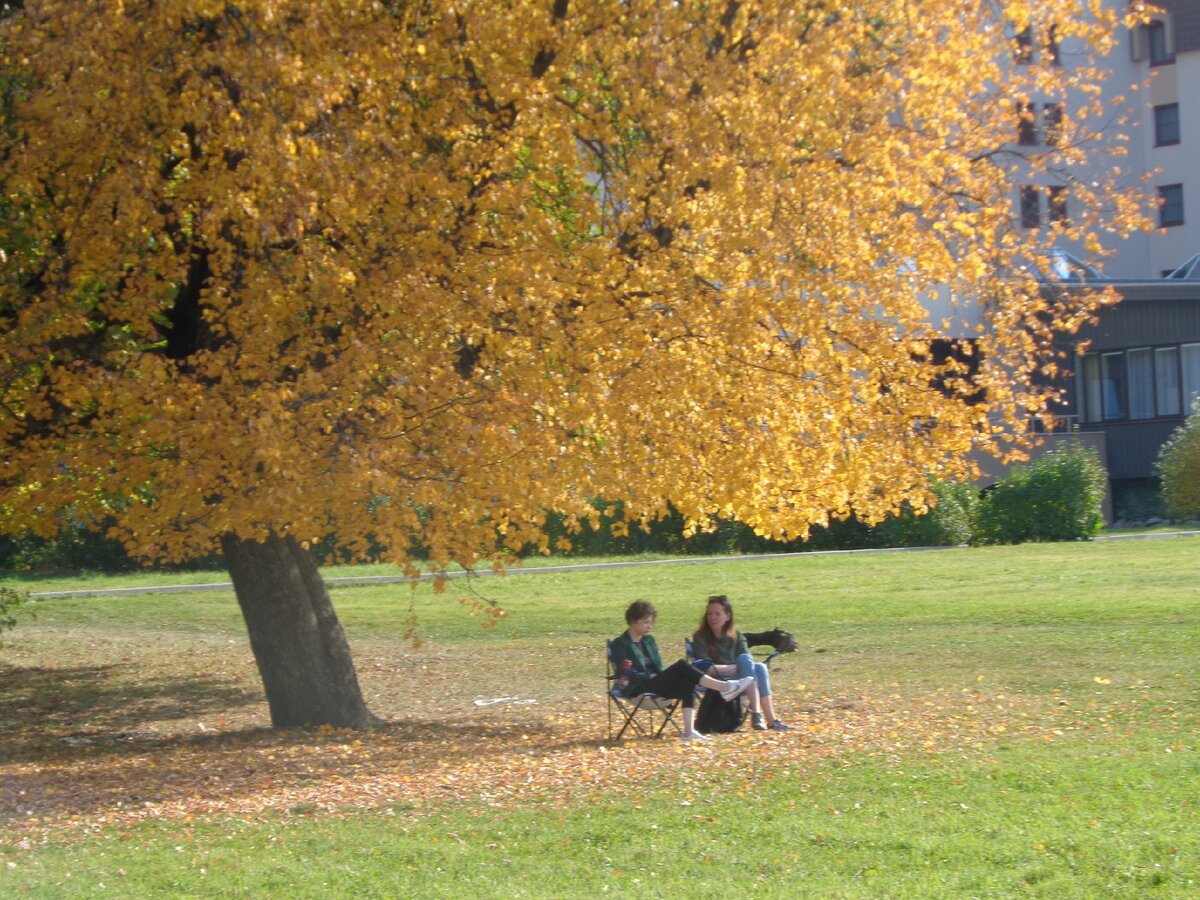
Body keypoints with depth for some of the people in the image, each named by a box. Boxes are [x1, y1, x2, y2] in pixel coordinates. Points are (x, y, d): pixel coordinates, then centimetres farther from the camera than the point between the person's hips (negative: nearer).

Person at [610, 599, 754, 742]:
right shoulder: (620, 644, -2)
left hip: (654, 684, 8)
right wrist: (650, 676, -9)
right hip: (637, 690, -8)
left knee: (687, 684, -22)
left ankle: (689, 730, -35)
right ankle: (725, 687, -32)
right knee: (681, 666, -24)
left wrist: (661, 676, 0)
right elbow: (626, 675, -10)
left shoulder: (648, 641, 20)